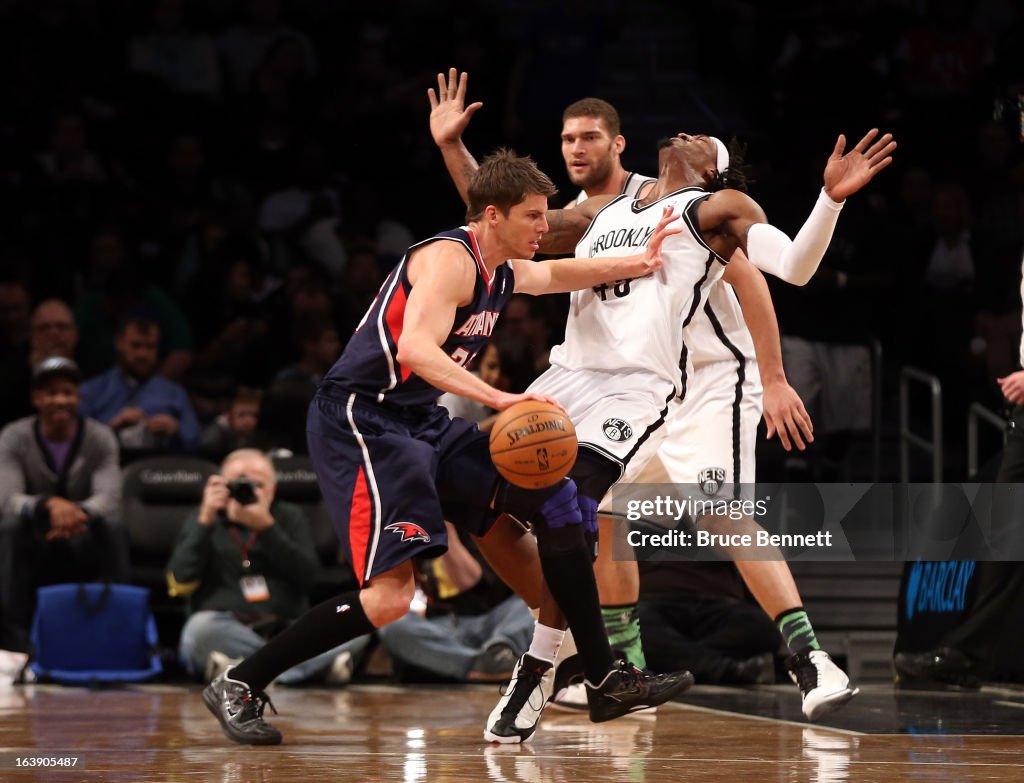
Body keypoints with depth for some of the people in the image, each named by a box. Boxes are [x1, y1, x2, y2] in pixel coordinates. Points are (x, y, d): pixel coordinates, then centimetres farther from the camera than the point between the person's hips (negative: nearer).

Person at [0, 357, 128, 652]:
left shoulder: (100, 438, -9)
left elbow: (109, 499, -22)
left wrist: (80, 512, -47)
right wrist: (50, 504, -46)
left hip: (84, 546, 0)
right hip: (34, 545, 0)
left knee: (113, 527, -31)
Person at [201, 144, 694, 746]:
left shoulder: (502, 271, 14)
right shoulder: (450, 259, -16)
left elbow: (558, 275, 37)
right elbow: (415, 347, -32)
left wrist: (637, 264, 29)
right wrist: (501, 399, -40)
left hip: (422, 422, 10)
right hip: (360, 420, -10)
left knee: (555, 498, 6)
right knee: (391, 595, -20)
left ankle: (606, 680, 10)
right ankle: (239, 685, -7)